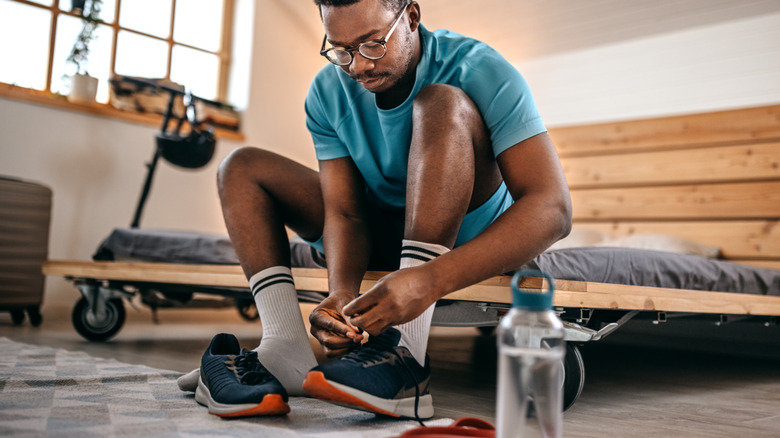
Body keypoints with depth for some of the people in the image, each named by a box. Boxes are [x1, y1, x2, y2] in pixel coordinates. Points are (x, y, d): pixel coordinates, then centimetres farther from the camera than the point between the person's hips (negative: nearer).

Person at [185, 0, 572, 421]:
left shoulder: (481, 71, -23)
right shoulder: (328, 93, -9)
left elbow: (553, 208, -33)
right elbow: (344, 212, -14)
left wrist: (428, 281, -46)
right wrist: (341, 293, -37)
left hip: (469, 236, -4)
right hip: (380, 236, 5)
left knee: (443, 103, -31)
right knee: (243, 167, -4)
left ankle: (405, 353, -38)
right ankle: (286, 348, -25)